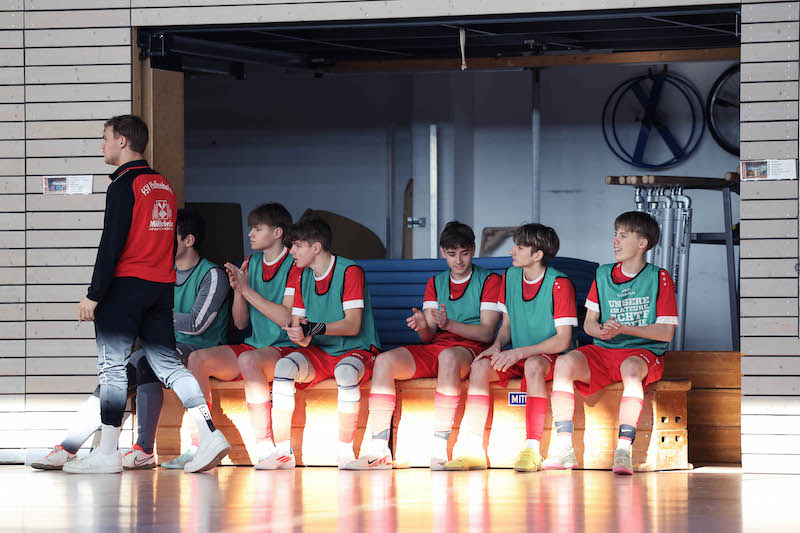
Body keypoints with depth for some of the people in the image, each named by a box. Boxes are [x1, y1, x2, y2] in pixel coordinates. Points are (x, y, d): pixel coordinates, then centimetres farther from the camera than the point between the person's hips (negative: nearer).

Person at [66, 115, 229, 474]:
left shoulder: (124, 185, -9)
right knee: (167, 362, 7)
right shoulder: (163, 186, 15)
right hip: (162, 286, 8)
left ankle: (107, 452, -2)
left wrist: (94, 294, -14)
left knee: (113, 366, -3)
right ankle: (210, 435, -4)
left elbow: (112, 244, -15)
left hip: (126, 284, -8)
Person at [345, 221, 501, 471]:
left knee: (448, 356, -41)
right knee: (384, 360, -22)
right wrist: (423, 326, -14)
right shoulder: (435, 283, 20)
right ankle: (378, 449, -29)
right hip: (434, 348, 5)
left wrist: (449, 324, -21)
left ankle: (438, 449, -41)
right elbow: (429, 336, 11)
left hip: (470, 349, -5)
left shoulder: (489, 280, 6)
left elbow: (487, 332, -6)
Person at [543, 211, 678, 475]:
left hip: (643, 351, -4)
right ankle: (564, 447, -30)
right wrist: (601, 331, -12)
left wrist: (622, 329, -15)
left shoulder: (659, 278, 1)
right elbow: (588, 323, 14)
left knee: (631, 368, -41)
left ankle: (623, 450, -44)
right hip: (602, 352, 4)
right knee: (565, 362, -27)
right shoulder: (603, 275, 15)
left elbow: (666, 332, -5)